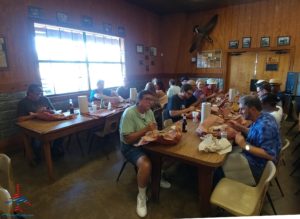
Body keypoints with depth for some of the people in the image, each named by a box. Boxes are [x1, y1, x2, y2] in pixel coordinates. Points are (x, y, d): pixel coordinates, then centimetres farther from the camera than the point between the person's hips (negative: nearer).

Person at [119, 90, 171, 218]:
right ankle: (141, 196, -5)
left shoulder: (149, 111, 2)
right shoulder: (129, 113, -22)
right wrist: (146, 129, -28)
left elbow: (154, 128, 7)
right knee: (146, 165, -32)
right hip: (131, 147, -7)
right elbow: (128, 139, -25)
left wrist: (153, 129, -16)